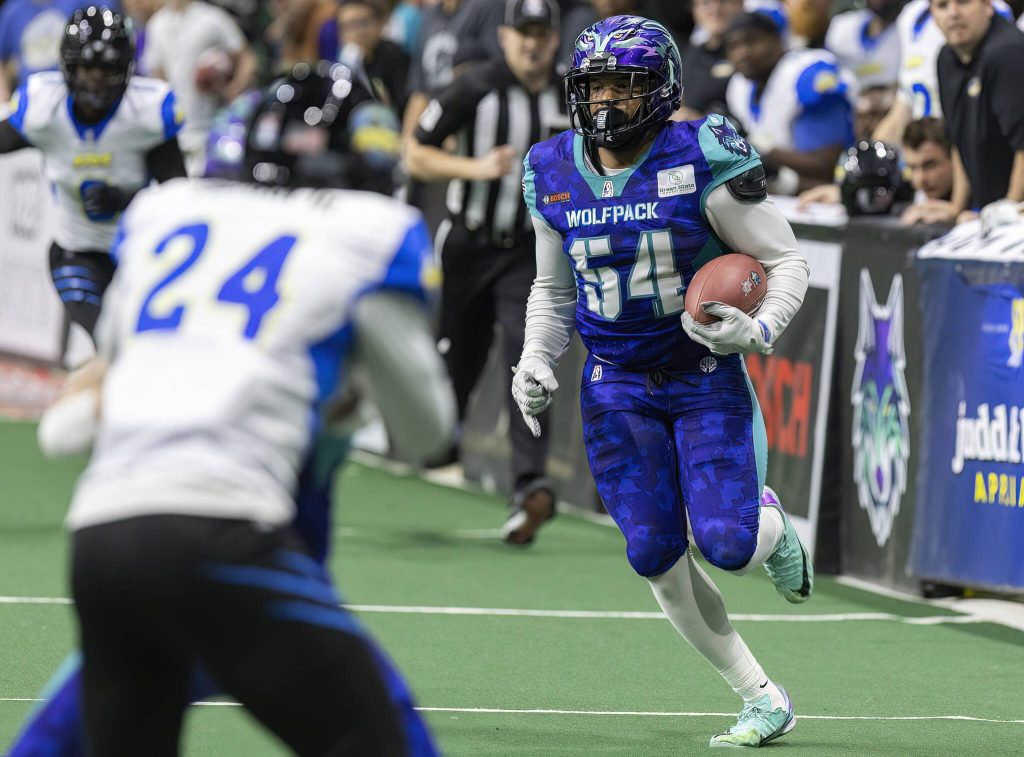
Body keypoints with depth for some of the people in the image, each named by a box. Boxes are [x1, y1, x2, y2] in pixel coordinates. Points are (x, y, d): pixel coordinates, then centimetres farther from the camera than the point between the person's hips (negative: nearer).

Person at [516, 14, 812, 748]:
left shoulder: (703, 163, -15)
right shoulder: (555, 174, 1)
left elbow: (787, 262, -9)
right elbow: (553, 289, 16)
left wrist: (759, 330, -27)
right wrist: (536, 362, 0)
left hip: (707, 376, -4)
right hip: (617, 386, 4)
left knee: (728, 544, -16)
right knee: (658, 559, -4)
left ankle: (772, 523, 23)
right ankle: (763, 699, 11)